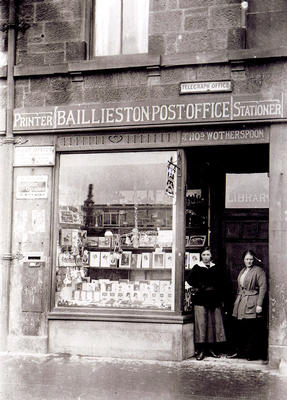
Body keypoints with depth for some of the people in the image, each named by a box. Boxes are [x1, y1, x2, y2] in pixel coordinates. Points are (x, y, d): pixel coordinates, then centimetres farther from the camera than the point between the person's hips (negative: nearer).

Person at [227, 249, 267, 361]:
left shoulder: (258, 271, -5)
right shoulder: (242, 271, 18)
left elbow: (263, 287, -11)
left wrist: (259, 304, -16)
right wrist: (237, 301, 17)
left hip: (252, 303, -7)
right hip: (240, 303, 7)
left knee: (252, 329, -3)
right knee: (238, 328, 9)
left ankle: (252, 353, 5)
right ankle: (237, 351, 19)